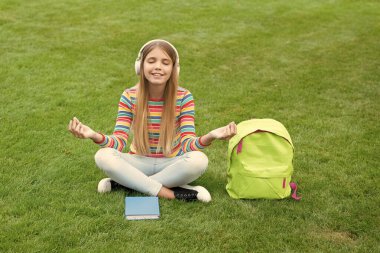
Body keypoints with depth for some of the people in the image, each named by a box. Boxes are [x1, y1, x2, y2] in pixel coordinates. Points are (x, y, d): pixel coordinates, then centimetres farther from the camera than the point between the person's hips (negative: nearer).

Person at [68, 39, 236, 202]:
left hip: (172, 164, 0)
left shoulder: (184, 97, -11)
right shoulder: (129, 97, -8)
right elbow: (119, 142, -15)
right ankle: (173, 193, -27)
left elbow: (188, 145, -17)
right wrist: (95, 136, -36)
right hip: (139, 163, 1)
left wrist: (209, 137, -40)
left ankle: (126, 182, -21)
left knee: (198, 160, -33)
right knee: (103, 156, -29)